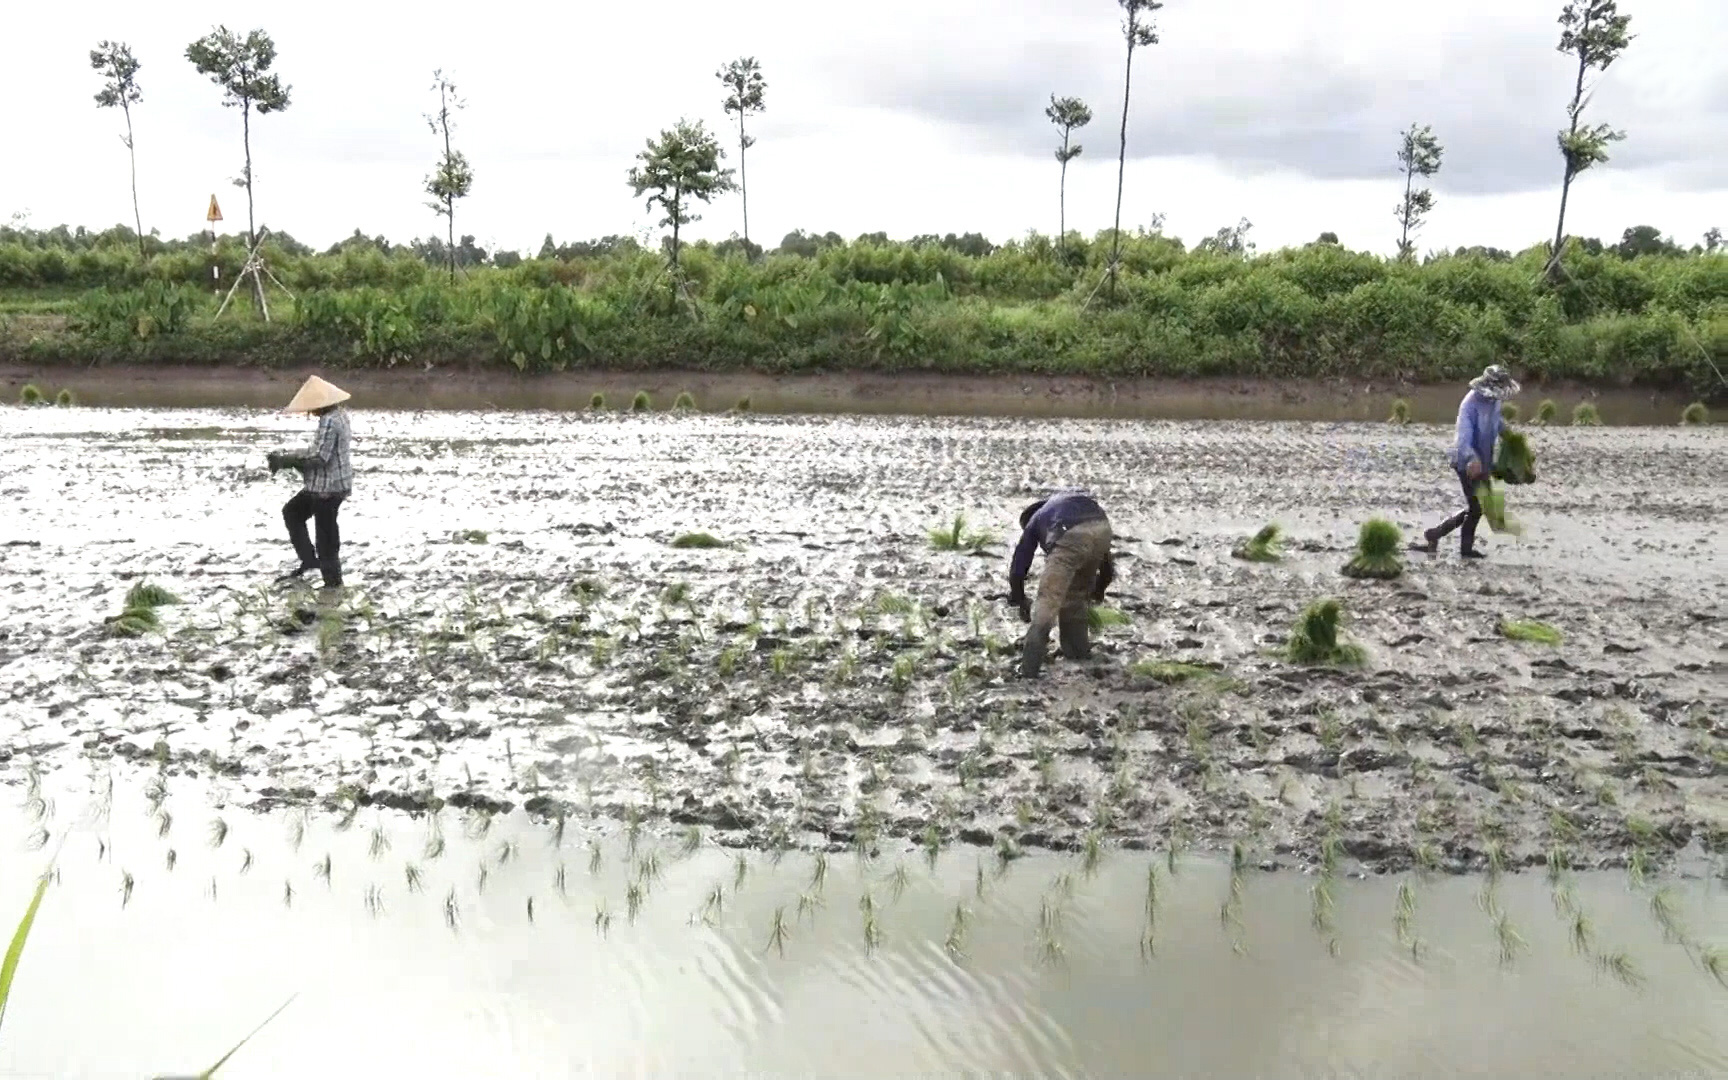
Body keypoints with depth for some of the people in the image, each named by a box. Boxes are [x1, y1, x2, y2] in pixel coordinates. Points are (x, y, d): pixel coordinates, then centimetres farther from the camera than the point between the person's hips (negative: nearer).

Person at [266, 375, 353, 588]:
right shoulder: (338, 414, 9)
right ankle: (309, 560, 21)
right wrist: (286, 456, 6)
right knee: (292, 512, 21)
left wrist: (284, 460, -19)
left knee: (326, 532, 1)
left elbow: (319, 456, -27)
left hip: (329, 485, -11)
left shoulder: (329, 421, -21)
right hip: (325, 483, 11)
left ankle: (333, 580, 13)